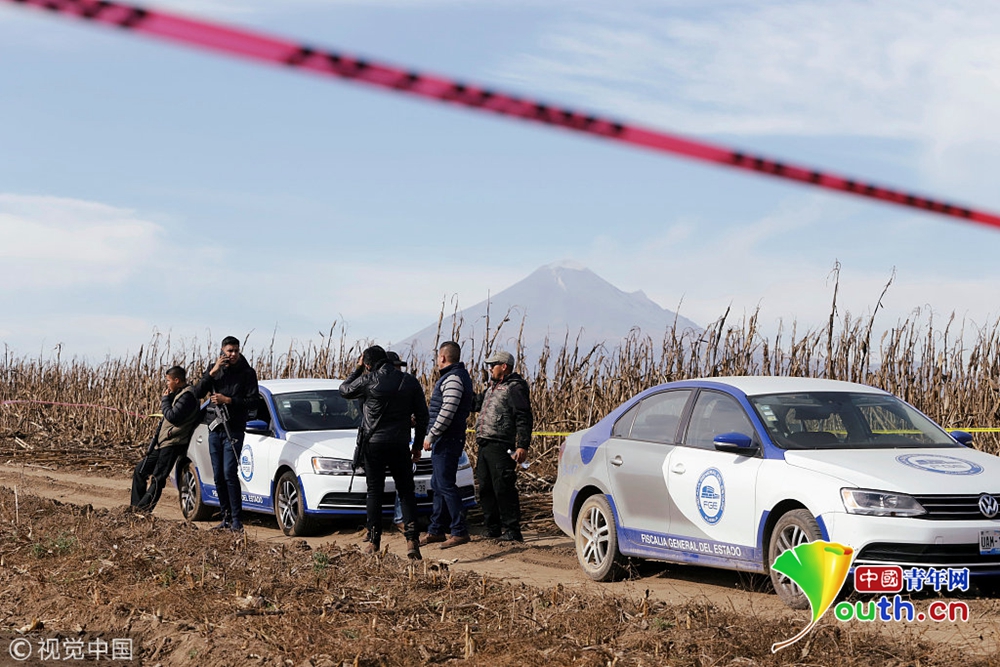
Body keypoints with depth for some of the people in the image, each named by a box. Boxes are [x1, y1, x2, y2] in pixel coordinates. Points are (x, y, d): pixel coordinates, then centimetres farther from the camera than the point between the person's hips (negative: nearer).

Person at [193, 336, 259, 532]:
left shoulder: (247, 373, -1)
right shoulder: (215, 369, 9)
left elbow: (253, 402, -7)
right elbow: (198, 392, -2)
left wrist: (228, 400, -15)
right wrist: (212, 372, -13)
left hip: (234, 429, -4)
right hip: (214, 429, 5)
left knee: (229, 474, -14)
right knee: (218, 476, 6)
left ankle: (237, 520, -10)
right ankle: (226, 518, 14)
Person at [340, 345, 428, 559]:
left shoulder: (369, 380, -8)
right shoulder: (410, 381, 1)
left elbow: (344, 390, 10)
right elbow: (422, 416, 6)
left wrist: (358, 369, 18)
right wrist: (417, 445, 14)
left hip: (374, 444, -2)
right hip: (400, 445, 2)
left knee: (374, 492, 6)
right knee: (406, 492, 7)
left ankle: (374, 541, 7)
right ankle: (412, 538, -7)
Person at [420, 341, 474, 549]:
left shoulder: (453, 378, -16)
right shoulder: (458, 376, 17)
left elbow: (447, 412, -24)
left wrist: (431, 435, -18)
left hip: (447, 440, -11)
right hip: (444, 440, 11)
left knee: (446, 485, -10)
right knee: (438, 485, 15)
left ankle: (460, 531, -8)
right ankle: (436, 530, 21)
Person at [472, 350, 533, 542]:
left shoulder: (515, 388, -7)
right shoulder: (492, 388, 22)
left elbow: (523, 418, -14)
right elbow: (475, 403, 34)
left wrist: (523, 446, -21)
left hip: (501, 447, -10)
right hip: (485, 446, 10)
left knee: (503, 488, -10)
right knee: (486, 488, 12)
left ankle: (512, 531, -7)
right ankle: (493, 529, 20)